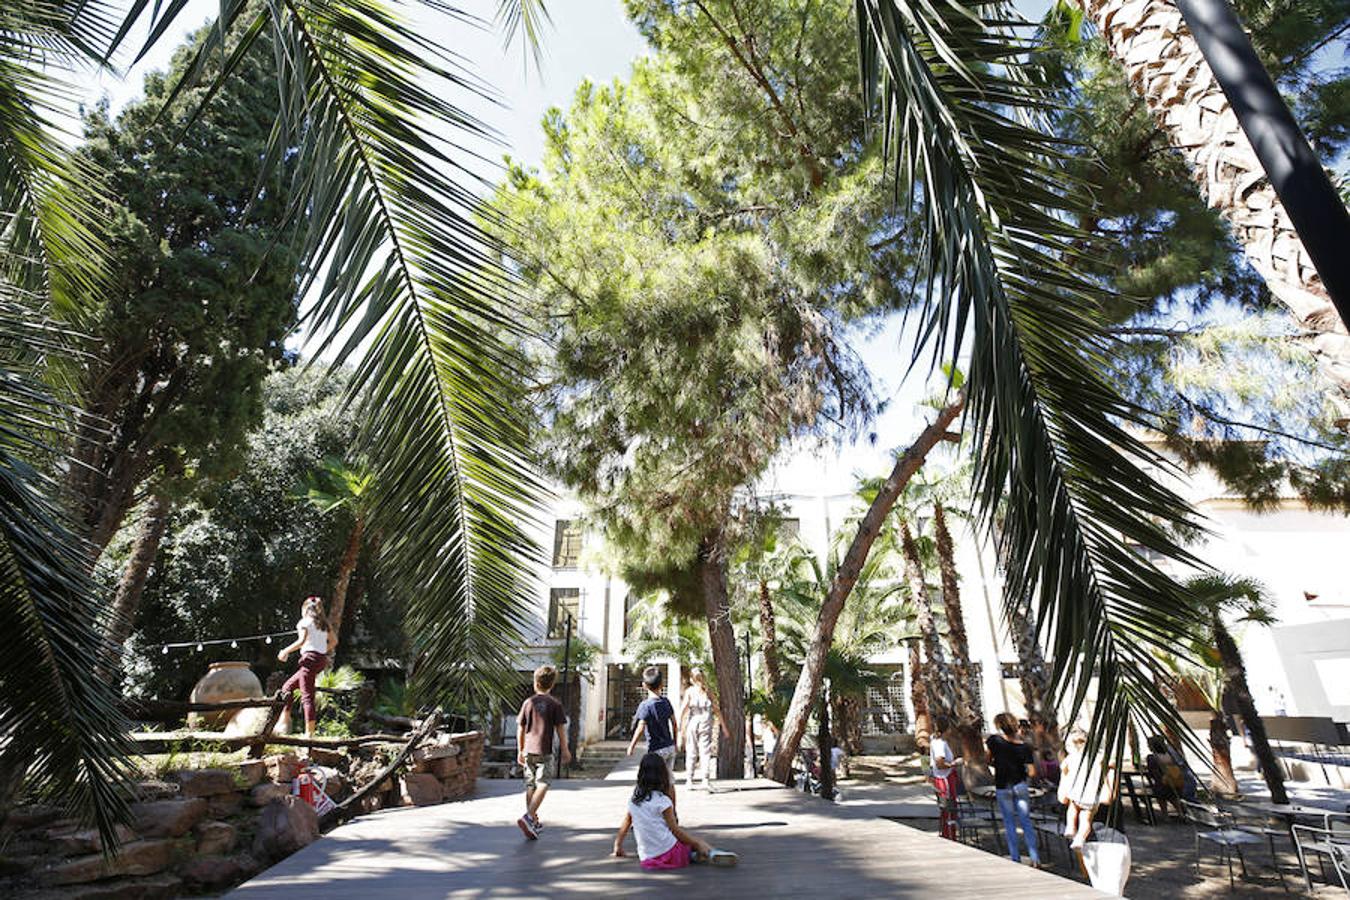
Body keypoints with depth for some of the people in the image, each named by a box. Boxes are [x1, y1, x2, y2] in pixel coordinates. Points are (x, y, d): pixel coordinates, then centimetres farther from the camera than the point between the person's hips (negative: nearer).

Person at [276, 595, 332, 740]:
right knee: (288, 686, 20)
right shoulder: (323, 623, 19)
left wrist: (285, 651, -4)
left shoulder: (305, 622, -1)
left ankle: (309, 733, -10)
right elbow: (333, 642, 17)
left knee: (307, 696, -7)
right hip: (322, 659, 8)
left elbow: (301, 641, -15)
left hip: (310, 658, -8)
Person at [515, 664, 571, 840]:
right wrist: (565, 750, 4)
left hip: (528, 751, 4)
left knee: (530, 786, 15)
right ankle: (528, 817, -18)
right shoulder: (555, 704, -7)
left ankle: (533, 821, 25)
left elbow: (520, 729, 7)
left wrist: (520, 751, 17)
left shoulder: (528, 702, 3)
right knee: (542, 785, -1)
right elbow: (560, 729, -6)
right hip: (544, 751, -4)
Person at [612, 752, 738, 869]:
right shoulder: (662, 801, -10)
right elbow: (675, 830, -6)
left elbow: (625, 824, 19)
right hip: (669, 854, -5)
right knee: (696, 841, 17)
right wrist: (698, 843, 4)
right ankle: (712, 853, -10)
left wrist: (618, 847, 35)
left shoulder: (633, 800, 7)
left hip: (646, 857, 5)